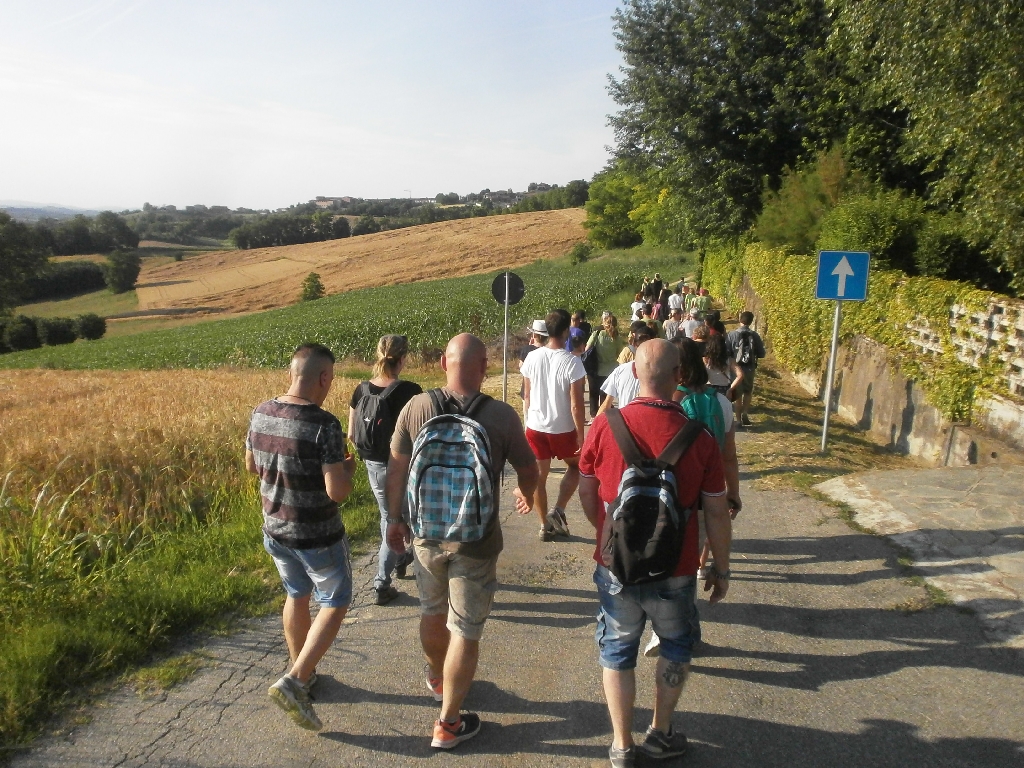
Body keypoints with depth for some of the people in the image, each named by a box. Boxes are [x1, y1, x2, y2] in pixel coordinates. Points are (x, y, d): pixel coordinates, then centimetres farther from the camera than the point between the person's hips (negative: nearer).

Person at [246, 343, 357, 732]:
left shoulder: (260, 414, -4)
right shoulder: (324, 425, -25)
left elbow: (251, 465, 11)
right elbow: (338, 491, -26)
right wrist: (347, 469, -6)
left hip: (275, 529, 7)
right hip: (317, 536, -6)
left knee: (297, 595, 26)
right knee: (335, 603, 14)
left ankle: (302, 673, 40)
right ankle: (293, 683, 5)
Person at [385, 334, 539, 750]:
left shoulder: (416, 407, -10)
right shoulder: (500, 415, -16)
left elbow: (396, 469, -1)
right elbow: (528, 469, -3)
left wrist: (395, 518, 14)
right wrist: (526, 495, 20)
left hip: (425, 532, 4)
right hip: (475, 540, -4)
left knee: (432, 612, 26)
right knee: (466, 631, 10)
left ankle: (437, 679, 52)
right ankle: (448, 725, 21)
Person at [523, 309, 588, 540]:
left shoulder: (532, 358, -6)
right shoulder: (572, 362, -18)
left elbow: (527, 396, 4)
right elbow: (576, 405, -17)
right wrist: (580, 436, -8)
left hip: (535, 427, 3)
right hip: (563, 429, -3)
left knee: (539, 475, 13)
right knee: (575, 466, 22)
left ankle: (545, 525, 22)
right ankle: (558, 509, 9)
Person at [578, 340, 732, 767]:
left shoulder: (605, 426, -14)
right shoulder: (699, 439, -15)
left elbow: (586, 492, -2)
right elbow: (716, 512, -7)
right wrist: (721, 568, 8)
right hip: (674, 570, 0)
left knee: (617, 651, 20)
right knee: (677, 647, 26)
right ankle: (660, 733, 37)